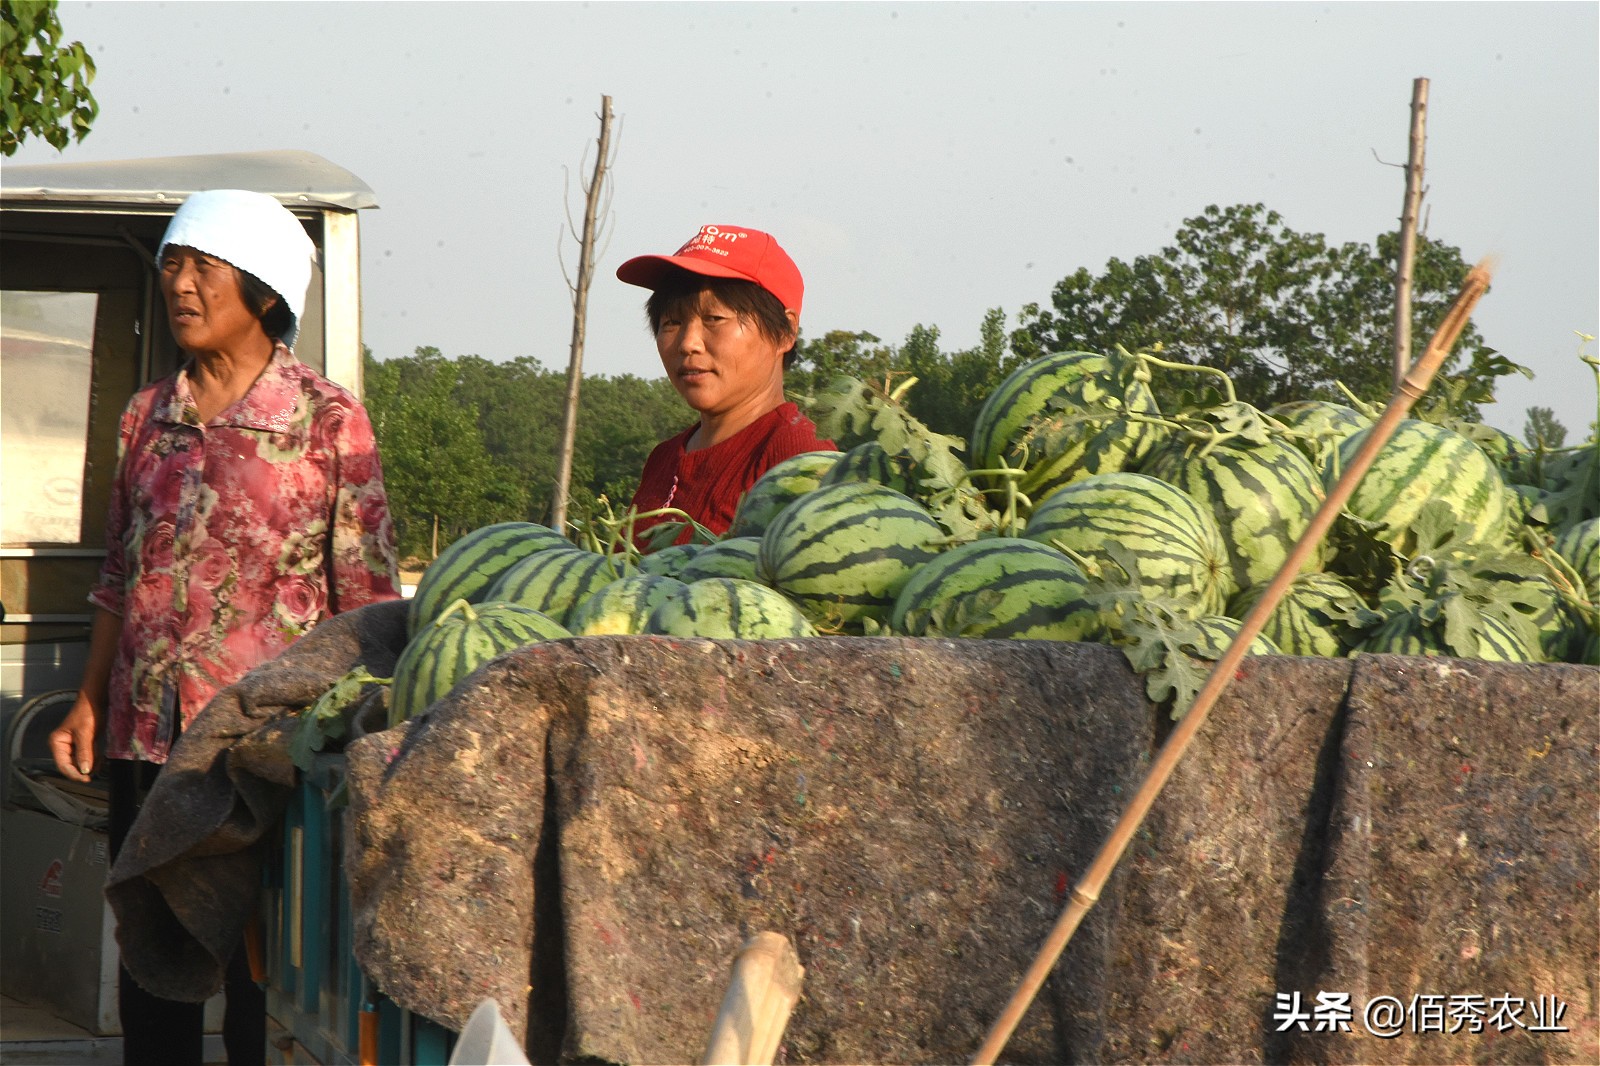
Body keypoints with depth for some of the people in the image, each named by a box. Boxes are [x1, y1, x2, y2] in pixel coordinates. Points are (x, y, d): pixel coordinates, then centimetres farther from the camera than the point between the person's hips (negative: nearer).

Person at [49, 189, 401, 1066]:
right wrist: (88, 701, 11)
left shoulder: (328, 420, -5)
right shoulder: (147, 416, 11)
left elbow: (367, 594, -4)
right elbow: (118, 576, 17)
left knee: (262, 959, 0)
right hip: (143, 733, 5)